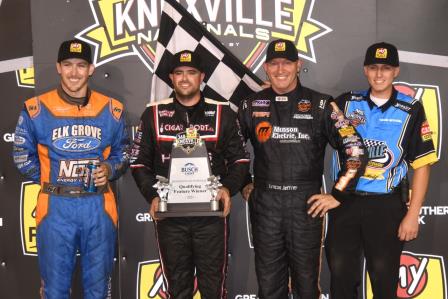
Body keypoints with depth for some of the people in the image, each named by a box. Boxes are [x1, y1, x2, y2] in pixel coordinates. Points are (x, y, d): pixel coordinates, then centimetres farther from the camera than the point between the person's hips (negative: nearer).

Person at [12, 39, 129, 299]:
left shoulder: (111, 109, 2)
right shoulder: (36, 109, -1)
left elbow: (122, 154, 13)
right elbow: (23, 157, 10)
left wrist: (109, 170, -6)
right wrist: (51, 181, 5)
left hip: (98, 206, 1)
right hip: (56, 208, -1)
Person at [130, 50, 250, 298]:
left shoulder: (223, 113, 3)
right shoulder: (153, 114, 5)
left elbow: (240, 159, 6)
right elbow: (139, 162, 8)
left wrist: (228, 188, -12)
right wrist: (153, 196, -7)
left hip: (212, 213, -1)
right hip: (169, 215, 1)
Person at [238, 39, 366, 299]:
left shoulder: (320, 105, -1)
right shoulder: (251, 106, 6)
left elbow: (354, 149, -2)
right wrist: (244, 184, 10)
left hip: (306, 203, -1)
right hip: (264, 203, 2)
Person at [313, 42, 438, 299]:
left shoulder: (411, 110, -3)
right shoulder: (346, 103, 3)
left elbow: (422, 164, -3)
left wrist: (412, 215, -8)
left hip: (386, 206, -1)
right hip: (345, 202, 2)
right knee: (341, 277, 10)